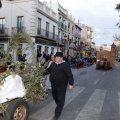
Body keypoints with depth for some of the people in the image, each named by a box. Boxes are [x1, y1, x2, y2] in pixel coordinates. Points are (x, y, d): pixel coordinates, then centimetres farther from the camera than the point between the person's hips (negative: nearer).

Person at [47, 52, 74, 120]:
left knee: (60, 99, 1)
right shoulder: (53, 64, 8)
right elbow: (48, 70, 21)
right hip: (54, 84, 7)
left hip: (62, 85, -7)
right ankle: (60, 107, 45)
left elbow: (70, 75, -15)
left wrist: (71, 84, -18)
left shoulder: (65, 64, -12)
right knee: (55, 97, 20)